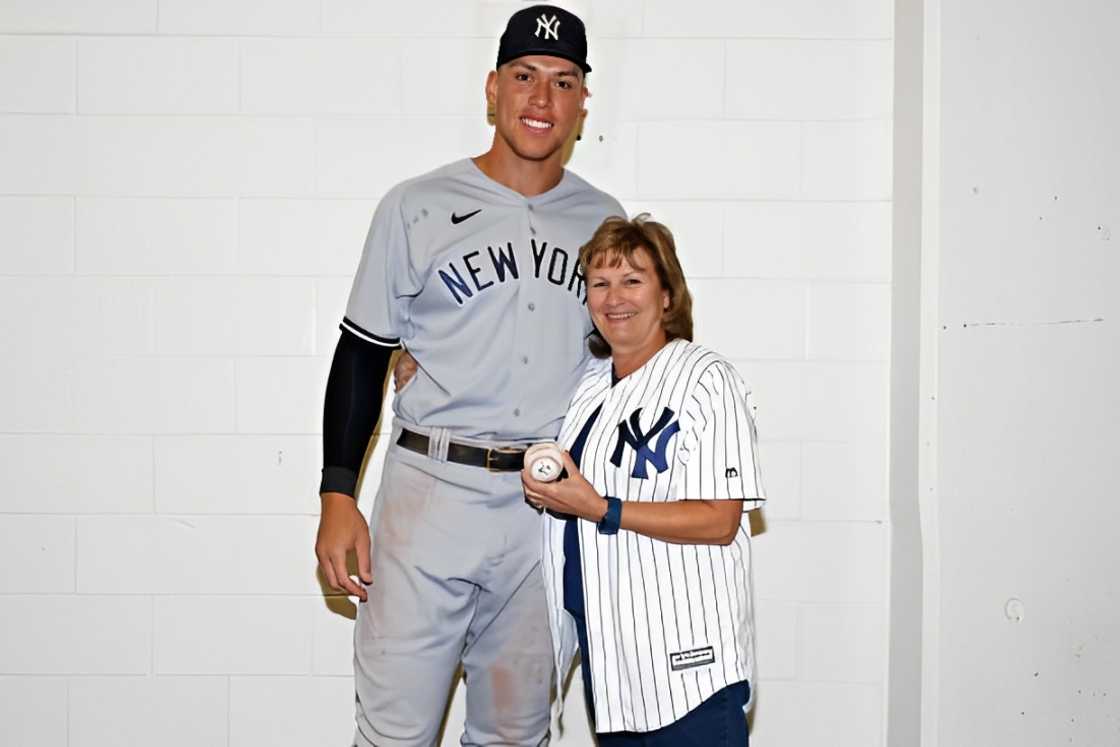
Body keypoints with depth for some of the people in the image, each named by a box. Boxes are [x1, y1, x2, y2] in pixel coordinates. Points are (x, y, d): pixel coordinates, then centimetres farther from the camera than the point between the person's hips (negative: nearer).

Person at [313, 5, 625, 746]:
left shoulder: (603, 221, 9)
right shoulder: (418, 208, 0)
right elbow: (362, 355, 2)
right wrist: (338, 497, -5)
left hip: (549, 510, 3)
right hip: (430, 496, -3)